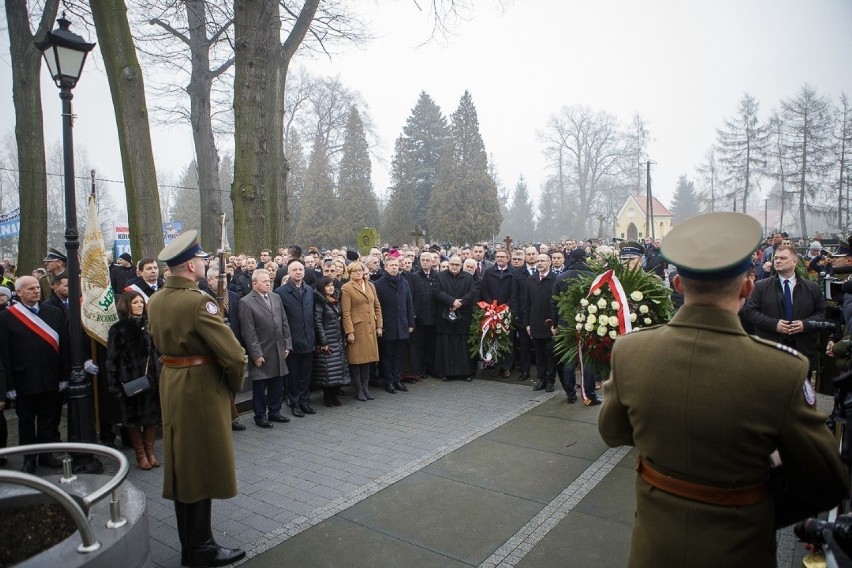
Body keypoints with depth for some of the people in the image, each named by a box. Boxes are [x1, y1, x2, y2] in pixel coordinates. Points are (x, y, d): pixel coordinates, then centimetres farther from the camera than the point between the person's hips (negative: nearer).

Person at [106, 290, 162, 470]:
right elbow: (112, 360, -7)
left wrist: (160, 375, 6)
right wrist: (115, 385, -11)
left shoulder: (147, 325, 5)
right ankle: (140, 454, 20)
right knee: (133, 418, 7)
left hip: (151, 378, 4)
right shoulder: (118, 329, -7)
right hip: (130, 380, -3)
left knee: (152, 415, 8)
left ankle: (150, 451, 22)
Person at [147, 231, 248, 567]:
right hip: (202, 388, -8)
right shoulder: (198, 301, -22)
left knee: (182, 464, 17)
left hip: (171, 384, 9)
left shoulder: (155, 301, 5)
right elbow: (232, 354, -24)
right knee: (202, 466, 4)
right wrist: (235, 383, -7)